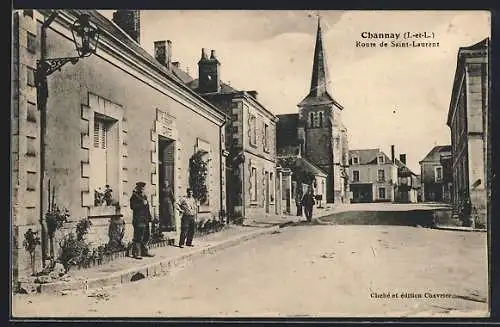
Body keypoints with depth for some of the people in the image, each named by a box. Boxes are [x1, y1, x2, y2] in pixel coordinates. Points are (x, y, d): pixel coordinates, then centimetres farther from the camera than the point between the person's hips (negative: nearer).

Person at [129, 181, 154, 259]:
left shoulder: (144, 196, 19)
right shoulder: (134, 197, -5)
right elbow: (133, 206, -18)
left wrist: (150, 216, 18)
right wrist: (142, 203, -19)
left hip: (145, 220, 8)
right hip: (138, 220, -8)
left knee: (146, 236, 12)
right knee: (138, 237, -8)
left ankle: (145, 252, 22)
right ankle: (136, 253, -4)